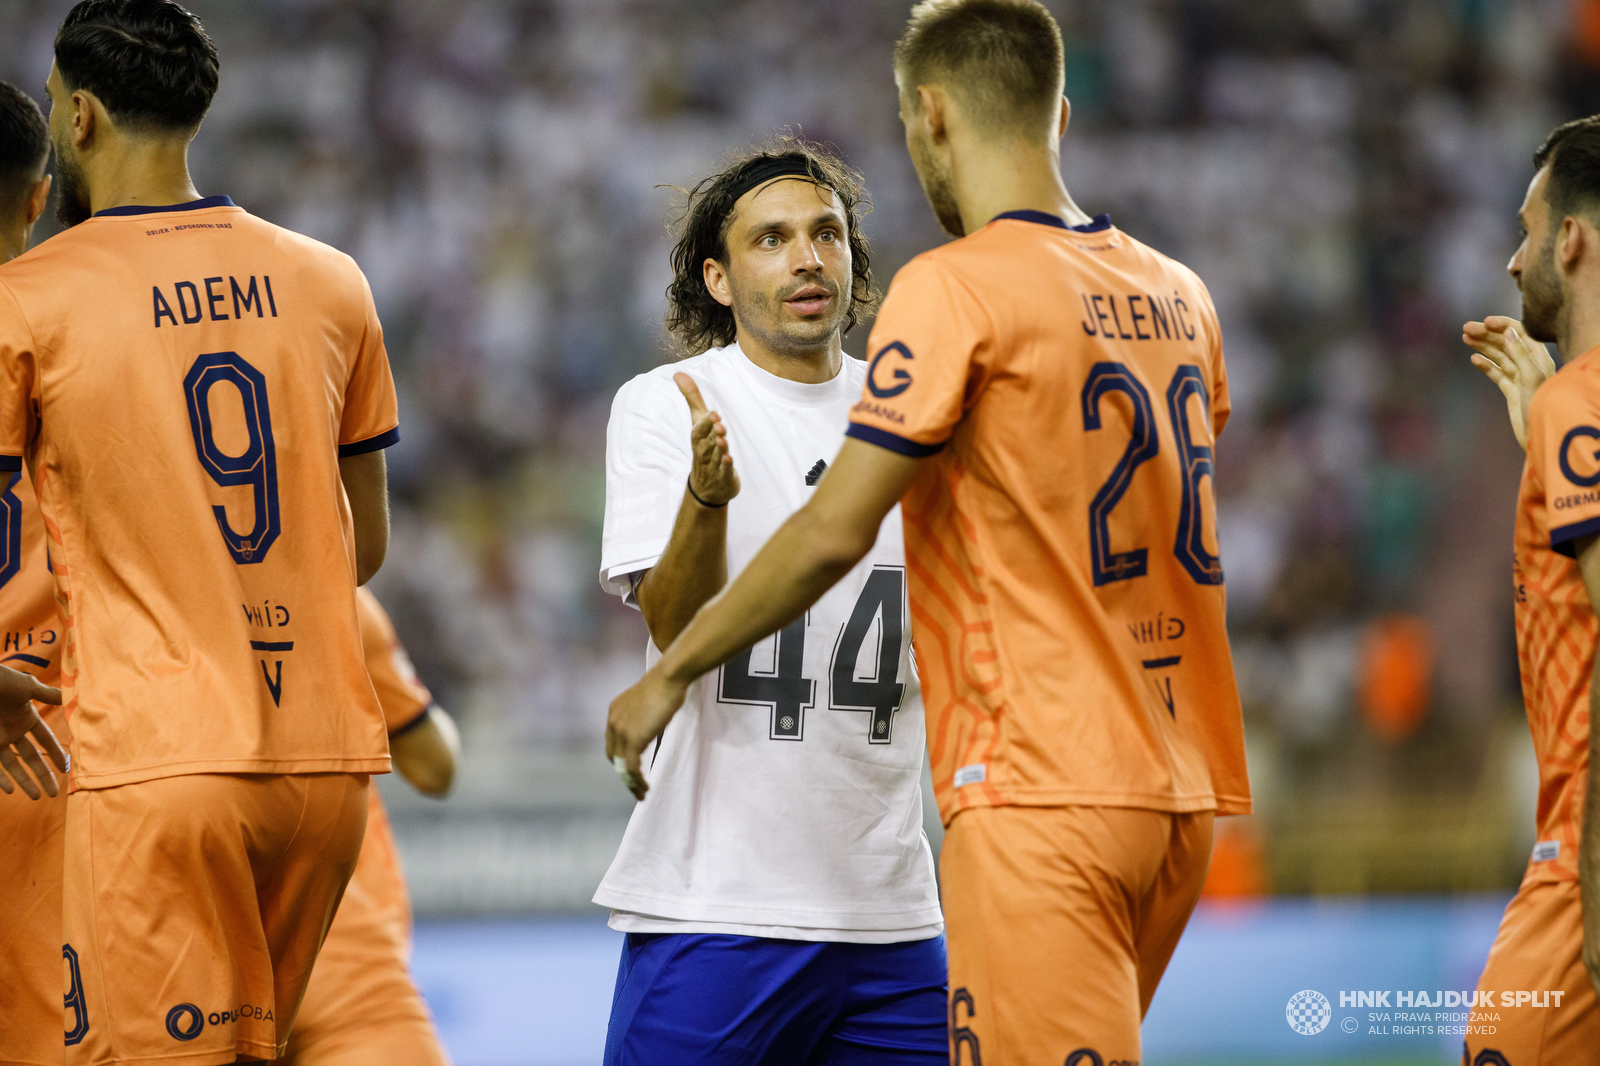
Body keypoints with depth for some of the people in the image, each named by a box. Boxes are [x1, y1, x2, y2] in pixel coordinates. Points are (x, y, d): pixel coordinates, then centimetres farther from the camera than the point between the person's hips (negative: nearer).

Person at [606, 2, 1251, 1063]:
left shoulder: (954, 287, -10)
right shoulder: (1178, 295, 13)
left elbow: (833, 532, -11)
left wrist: (669, 674, 1)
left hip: (1039, 788, -8)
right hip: (1180, 794, 8)